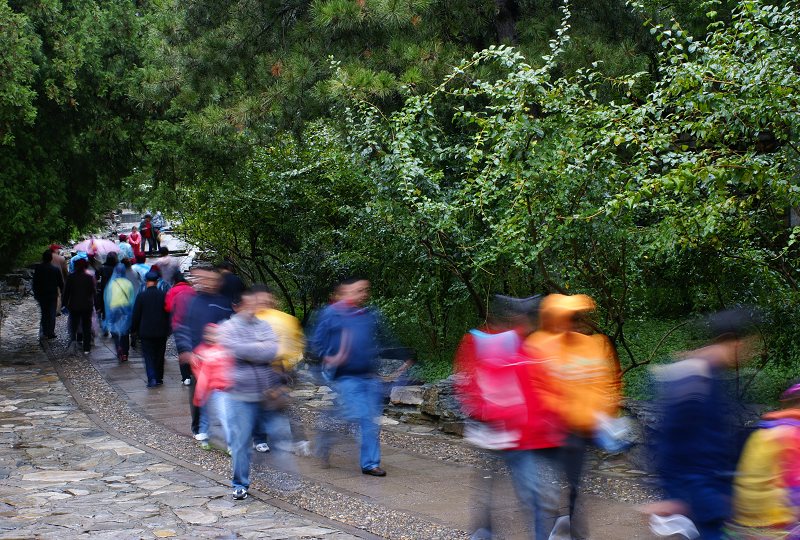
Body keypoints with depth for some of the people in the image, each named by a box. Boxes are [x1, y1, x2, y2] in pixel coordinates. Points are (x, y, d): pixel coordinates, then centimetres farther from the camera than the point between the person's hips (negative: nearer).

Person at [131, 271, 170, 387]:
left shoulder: (141, 296, -9)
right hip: (161, 332, 2)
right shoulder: (163, 295, -4)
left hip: (146, 331, -2)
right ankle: (159, 379, 20)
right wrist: (167, 329, 13)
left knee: (148, 356, 2)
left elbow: (136, 315, -3)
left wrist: (135, 329, 10)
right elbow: (168, 313, 3)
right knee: (159, 356, 14)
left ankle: (152, 378, -14)